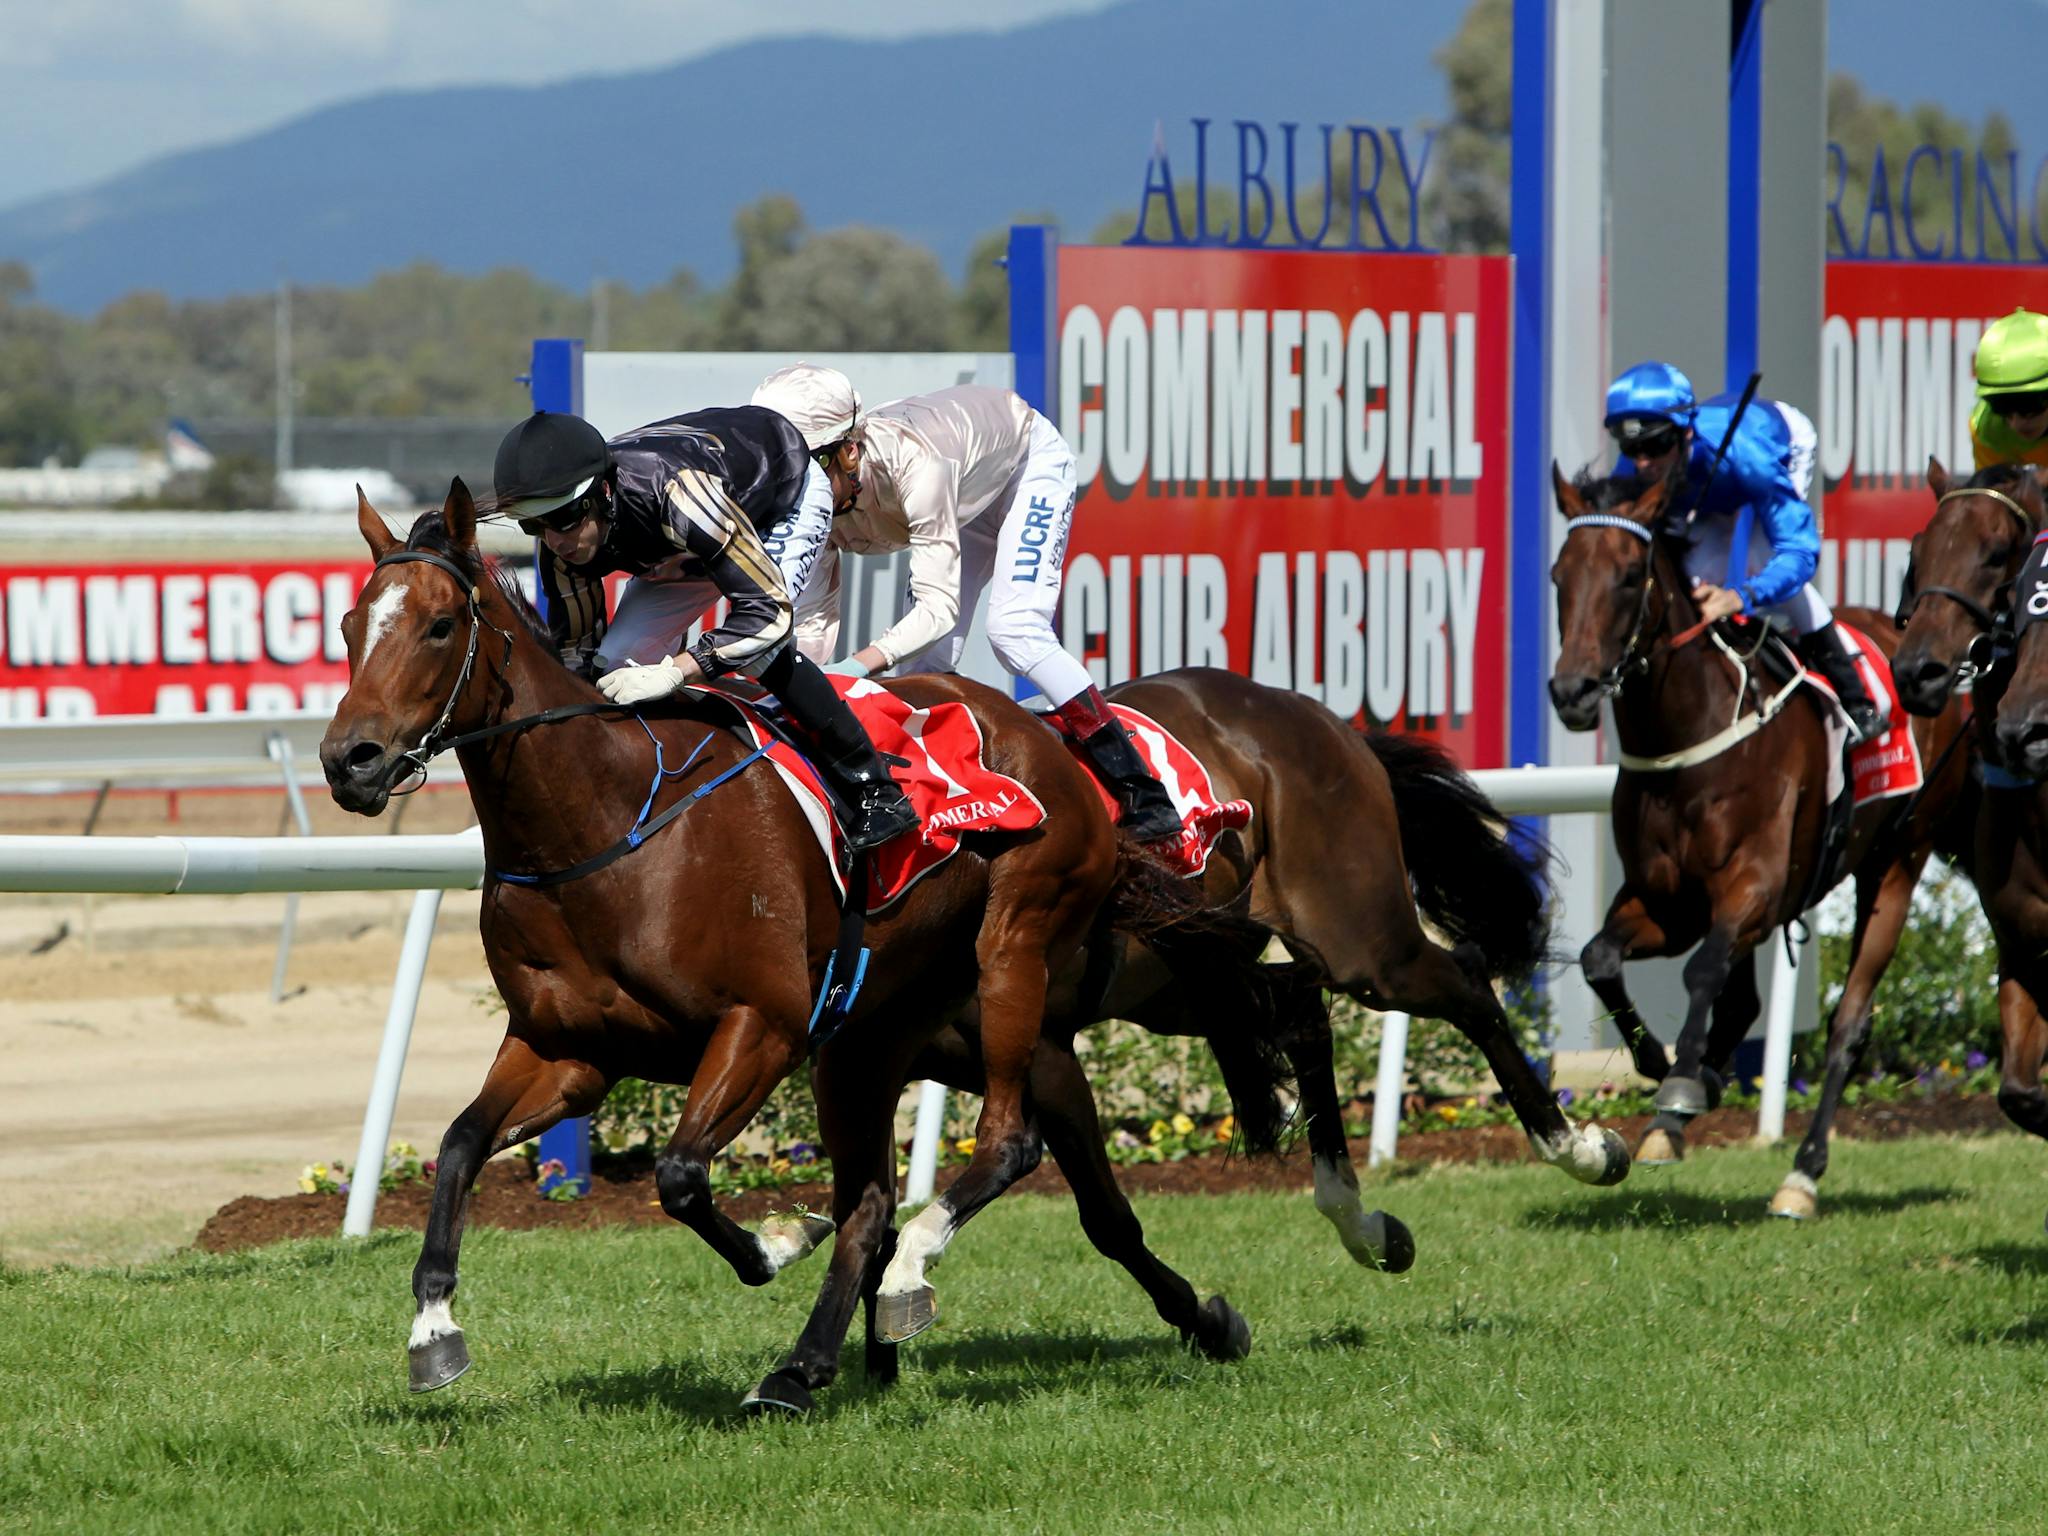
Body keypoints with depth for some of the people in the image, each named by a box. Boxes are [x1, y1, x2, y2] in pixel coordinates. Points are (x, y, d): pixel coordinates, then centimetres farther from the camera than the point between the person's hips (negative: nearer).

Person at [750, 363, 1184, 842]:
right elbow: (813, 619, -22)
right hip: (975, 495, 7)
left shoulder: (912, 463, -44)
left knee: (1014, 632, -23)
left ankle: (1146, 797, -21)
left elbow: (939, 605, -44)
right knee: (925, 656, -8)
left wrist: (860, 664, -58)